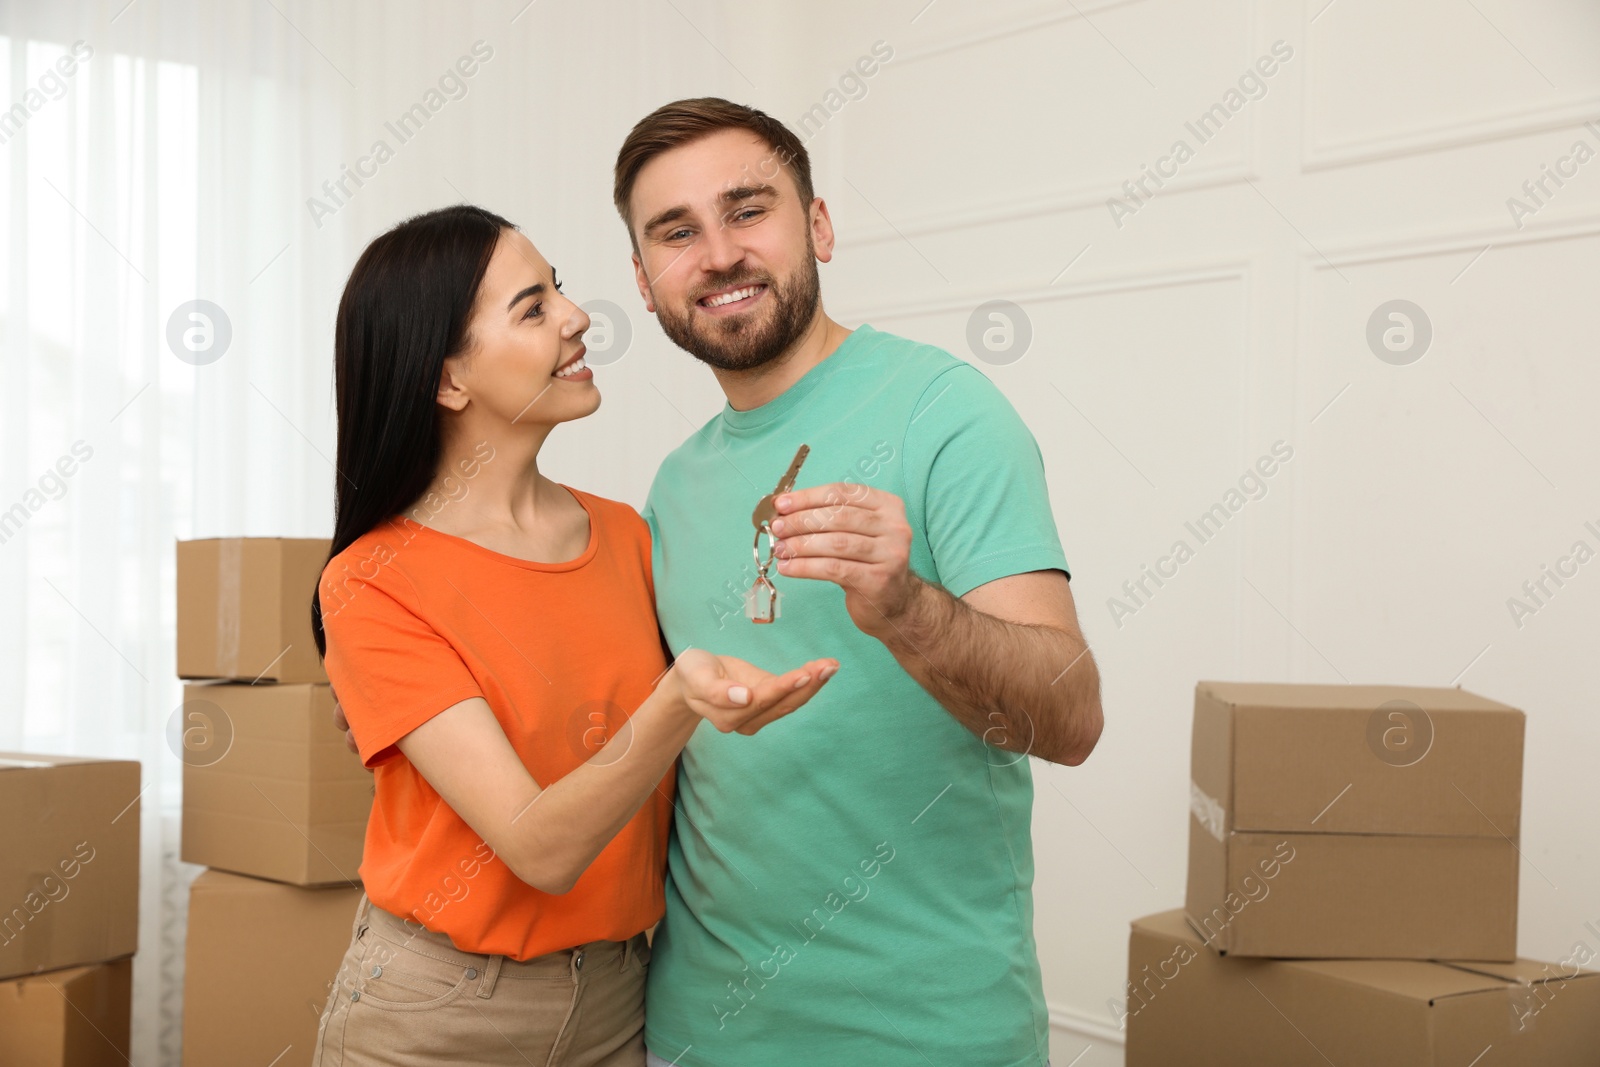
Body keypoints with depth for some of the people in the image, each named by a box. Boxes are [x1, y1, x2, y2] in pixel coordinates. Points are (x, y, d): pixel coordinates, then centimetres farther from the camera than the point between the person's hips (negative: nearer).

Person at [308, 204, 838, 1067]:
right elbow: (543, 848, -24)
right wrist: (679, 701, -37)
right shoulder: (374, 586, -15)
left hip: (621, 996, 5)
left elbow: (667, 786, 8)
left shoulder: (626, 535, 0)